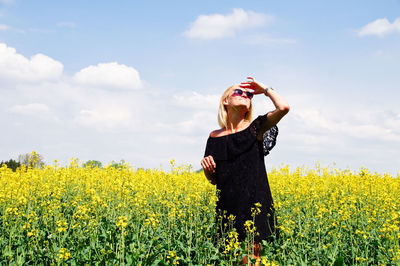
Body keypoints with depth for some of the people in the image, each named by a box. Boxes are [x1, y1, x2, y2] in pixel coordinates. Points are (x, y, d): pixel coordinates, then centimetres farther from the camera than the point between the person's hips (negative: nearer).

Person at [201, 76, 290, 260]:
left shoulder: (256, 128, 4)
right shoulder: (215, 137, 11)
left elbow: (283, 107, -15)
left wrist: (264, 89, 1)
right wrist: (206, 167, -6)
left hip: (254, 203, -3)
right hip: (228, 207, 3)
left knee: (251, 255, -6)